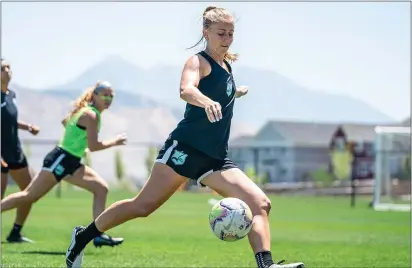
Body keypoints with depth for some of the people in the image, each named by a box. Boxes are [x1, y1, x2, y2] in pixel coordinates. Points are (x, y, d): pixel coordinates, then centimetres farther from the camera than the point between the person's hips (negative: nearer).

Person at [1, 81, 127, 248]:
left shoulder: (84, 111, 13)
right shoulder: (90, 115, -15)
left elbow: (65, 121, 29)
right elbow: (93, 146, -20)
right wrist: (114, 142, -8)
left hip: (71, 163, 10)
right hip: (60, 160, -10)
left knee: (101, 188, 5)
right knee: (29, 196, -8)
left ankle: (98, 234, 1)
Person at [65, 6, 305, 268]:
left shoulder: (226, 65, 17)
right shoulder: (199, 61, -7)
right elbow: (186, 90, -32)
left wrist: (235, 92, 45)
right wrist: (208, 102, -51)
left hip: (215, 158, 7)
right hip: (185, 147, -7)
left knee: (260, 203, -10)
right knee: (144, 205, -5)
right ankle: (83, 236, 12)